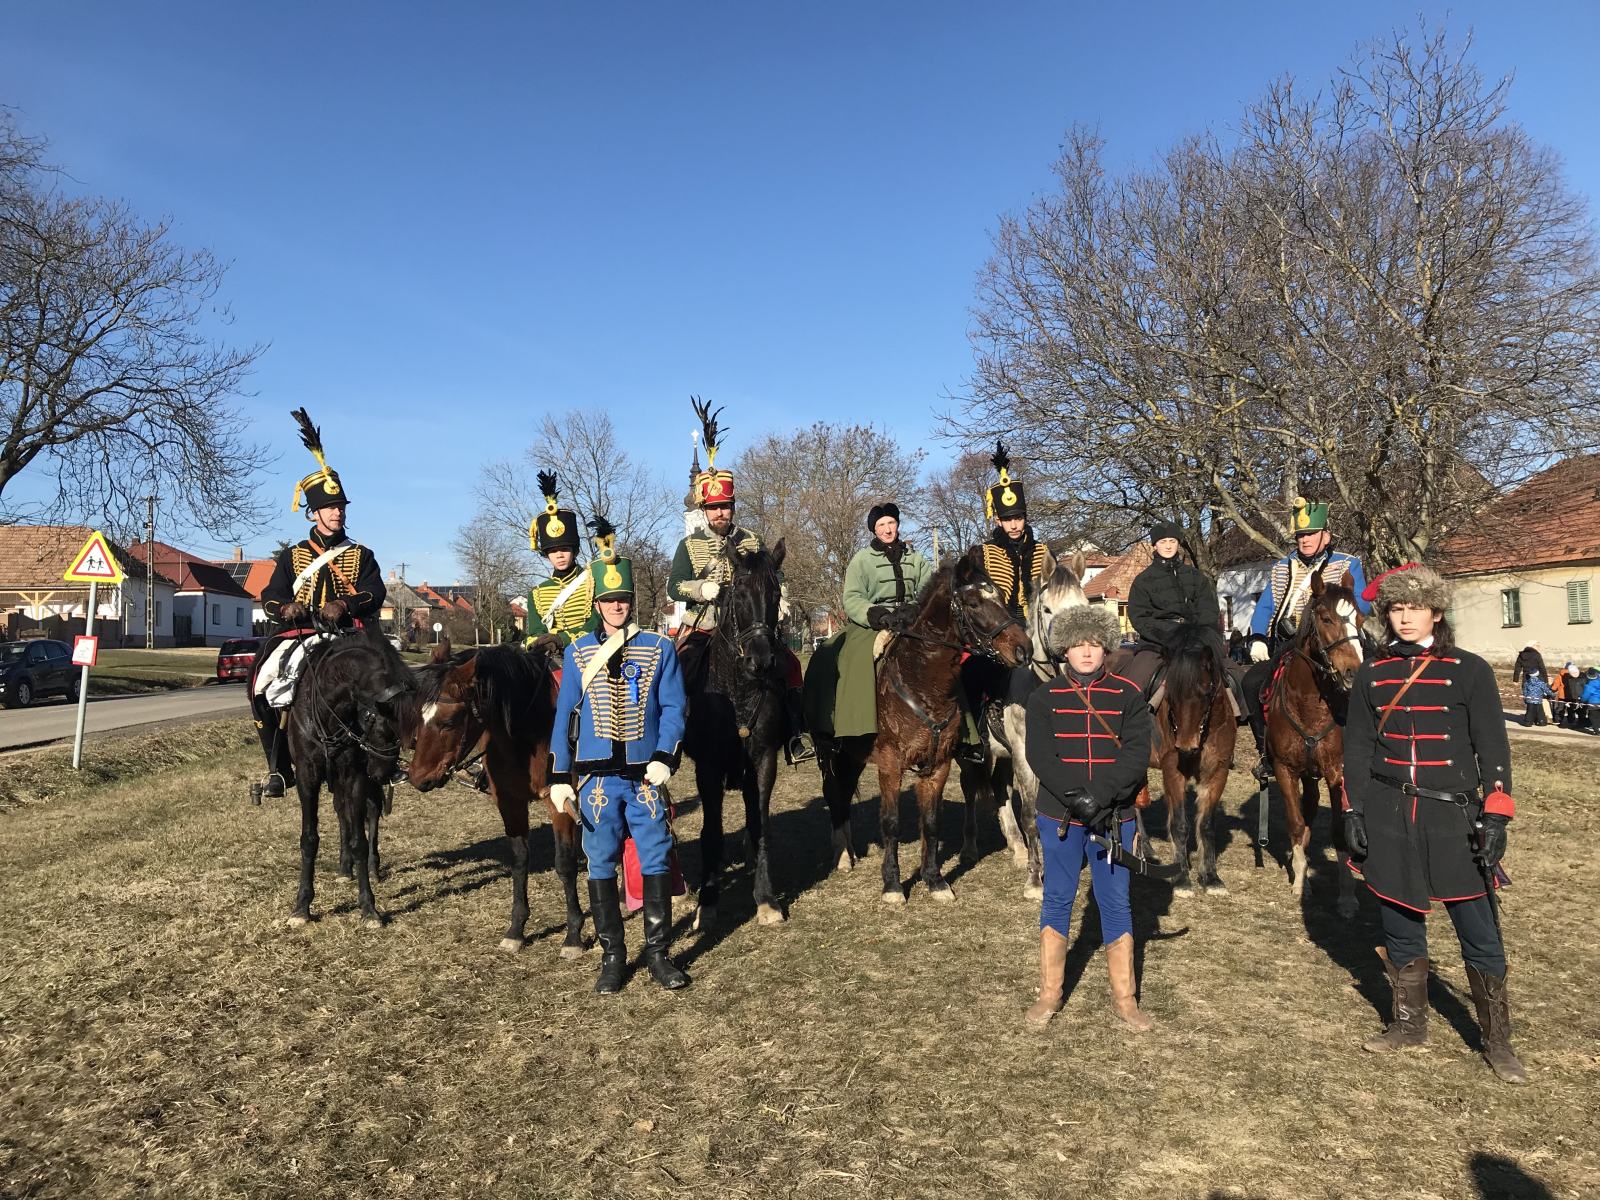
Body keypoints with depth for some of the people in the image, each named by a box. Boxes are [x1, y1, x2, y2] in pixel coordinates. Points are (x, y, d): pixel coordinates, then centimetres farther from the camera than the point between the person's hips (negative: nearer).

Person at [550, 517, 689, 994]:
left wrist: (664, 759, -15)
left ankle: (658, 953, 18)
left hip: (645, 776, 0)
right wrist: (559, 779, 0)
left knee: (656, 862, 4)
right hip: (596, 777, 1)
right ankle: (611, 955, 20)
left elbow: (673, 709, 0)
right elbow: (564, 715, 4)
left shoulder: (660, 648, 3)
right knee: (601, 865, 7)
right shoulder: (577, 652, 5)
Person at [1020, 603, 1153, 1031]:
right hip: (1060, 816, 0)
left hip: (1113, 816, 0)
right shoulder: (1045, 696, 0)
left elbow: (1137, 755, -10)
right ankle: (1049, 994, 22)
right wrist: (1077, 798, -22)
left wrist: (1101, 796, -23)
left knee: (1116, 904, 8)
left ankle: (1123, 999, 22)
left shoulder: (1128, 695, 0)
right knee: (1057, 900, 10)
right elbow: (1039, 756, -10)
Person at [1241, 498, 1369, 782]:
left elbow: (1360, 609, -4)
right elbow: (1264, 607, 16)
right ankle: (1266, 751, -3)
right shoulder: (1282, 567, 18)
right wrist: (1258, 639, -2)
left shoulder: (1347, 565, 6)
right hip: (1287, 643, 4)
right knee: (1251, 682, -15)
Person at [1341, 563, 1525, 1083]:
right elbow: (1357, 747, 8)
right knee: (1400, 927, 13)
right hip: (1388, 819, 2)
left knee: (1481, 936, 4)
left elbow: (1493, 749, -3)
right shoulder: (1372, 674, 5)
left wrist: (1495, 816, -11)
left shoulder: (1470, 671, -2)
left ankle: (1498, 1041, 21)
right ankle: (1408, 1024, 29)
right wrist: (1353, 812, 2)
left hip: (1453, 819, -2)